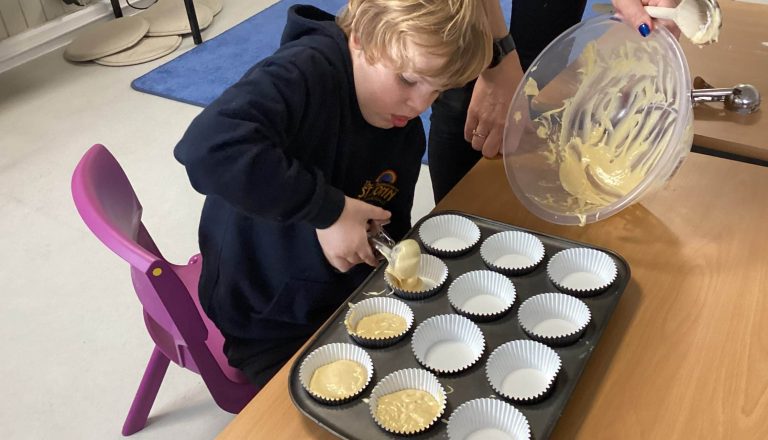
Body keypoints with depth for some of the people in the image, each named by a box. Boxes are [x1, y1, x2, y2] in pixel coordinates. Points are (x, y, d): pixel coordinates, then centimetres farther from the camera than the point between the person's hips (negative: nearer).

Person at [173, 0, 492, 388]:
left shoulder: (406, 130, -2)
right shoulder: (306, 73, -27)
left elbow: (390, 227, 8)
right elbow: (208, 148, -44)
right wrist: (328, 209, -36)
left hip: (352, 296, 7)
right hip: (269, 325, -6)